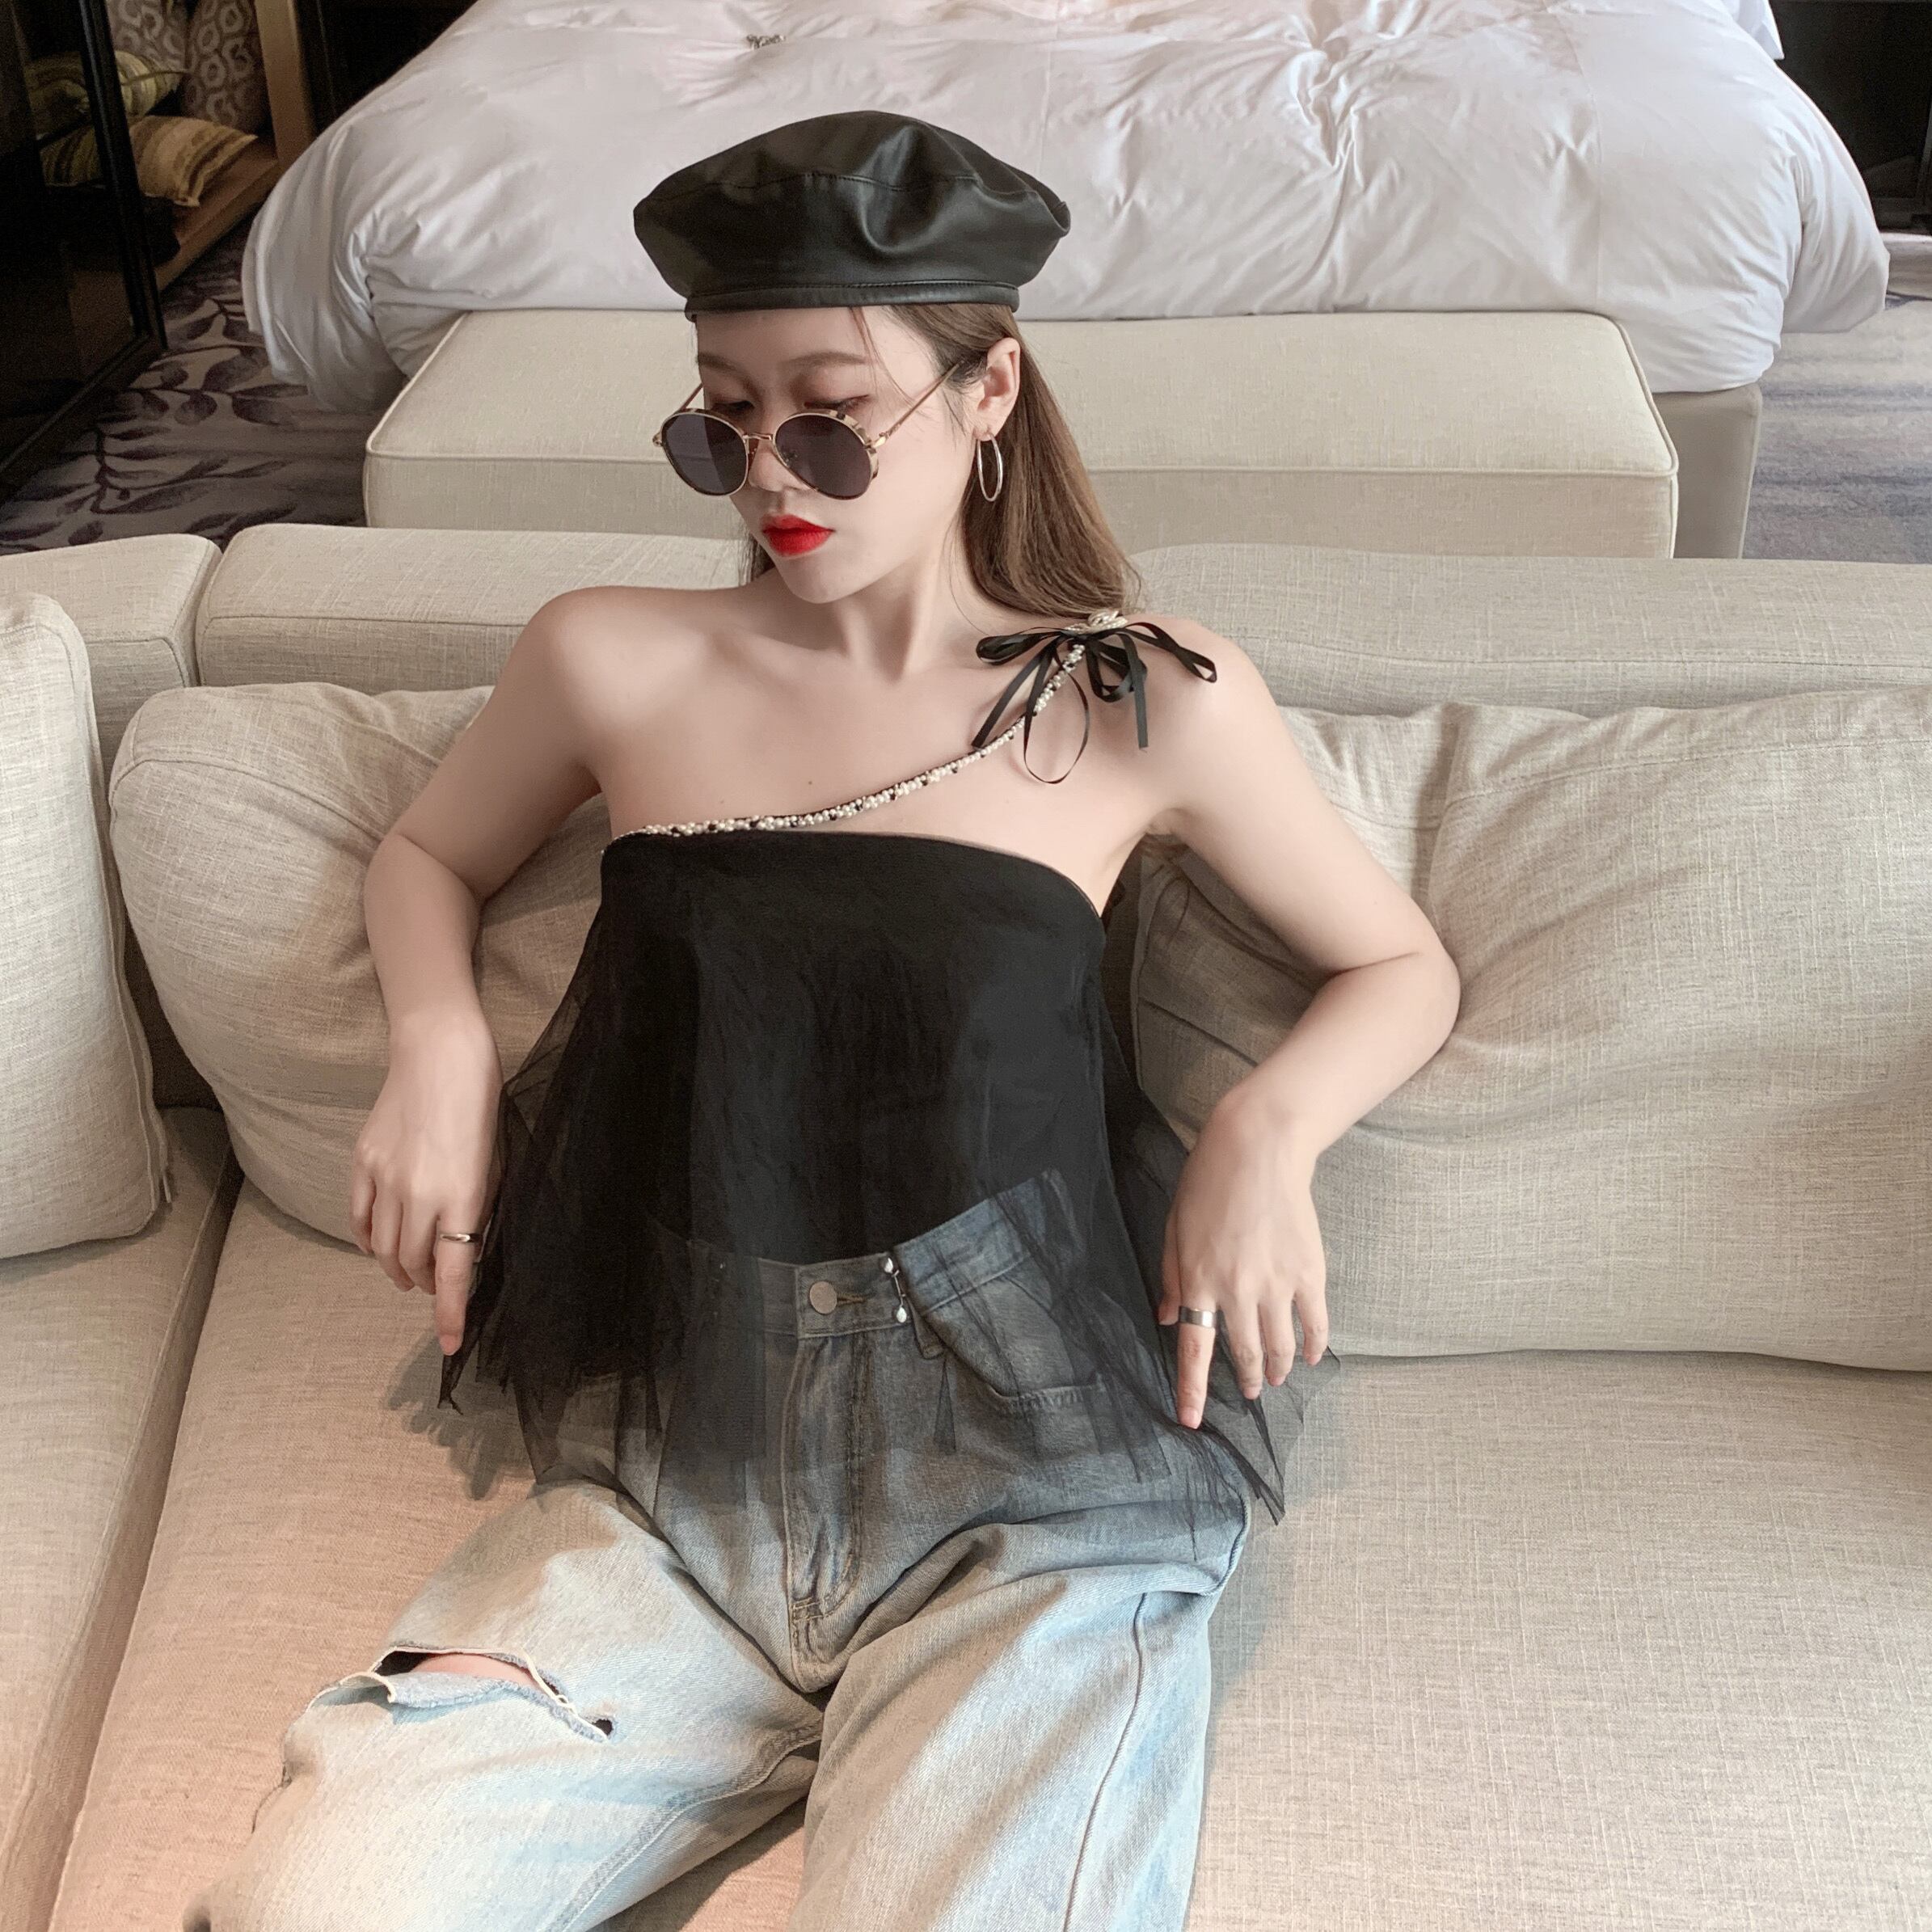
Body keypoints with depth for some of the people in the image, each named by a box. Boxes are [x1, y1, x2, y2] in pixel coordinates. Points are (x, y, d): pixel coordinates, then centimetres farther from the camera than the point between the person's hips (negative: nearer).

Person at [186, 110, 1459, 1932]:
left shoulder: (1149, 702, 2)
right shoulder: (614, 660, 6)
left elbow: (1403, 968, 14)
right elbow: (427, 854, 25)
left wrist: (1267, 1128, -6)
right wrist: (436, 1044, 5)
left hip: (1022, 1506, -2)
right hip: (673, 1474, 2)